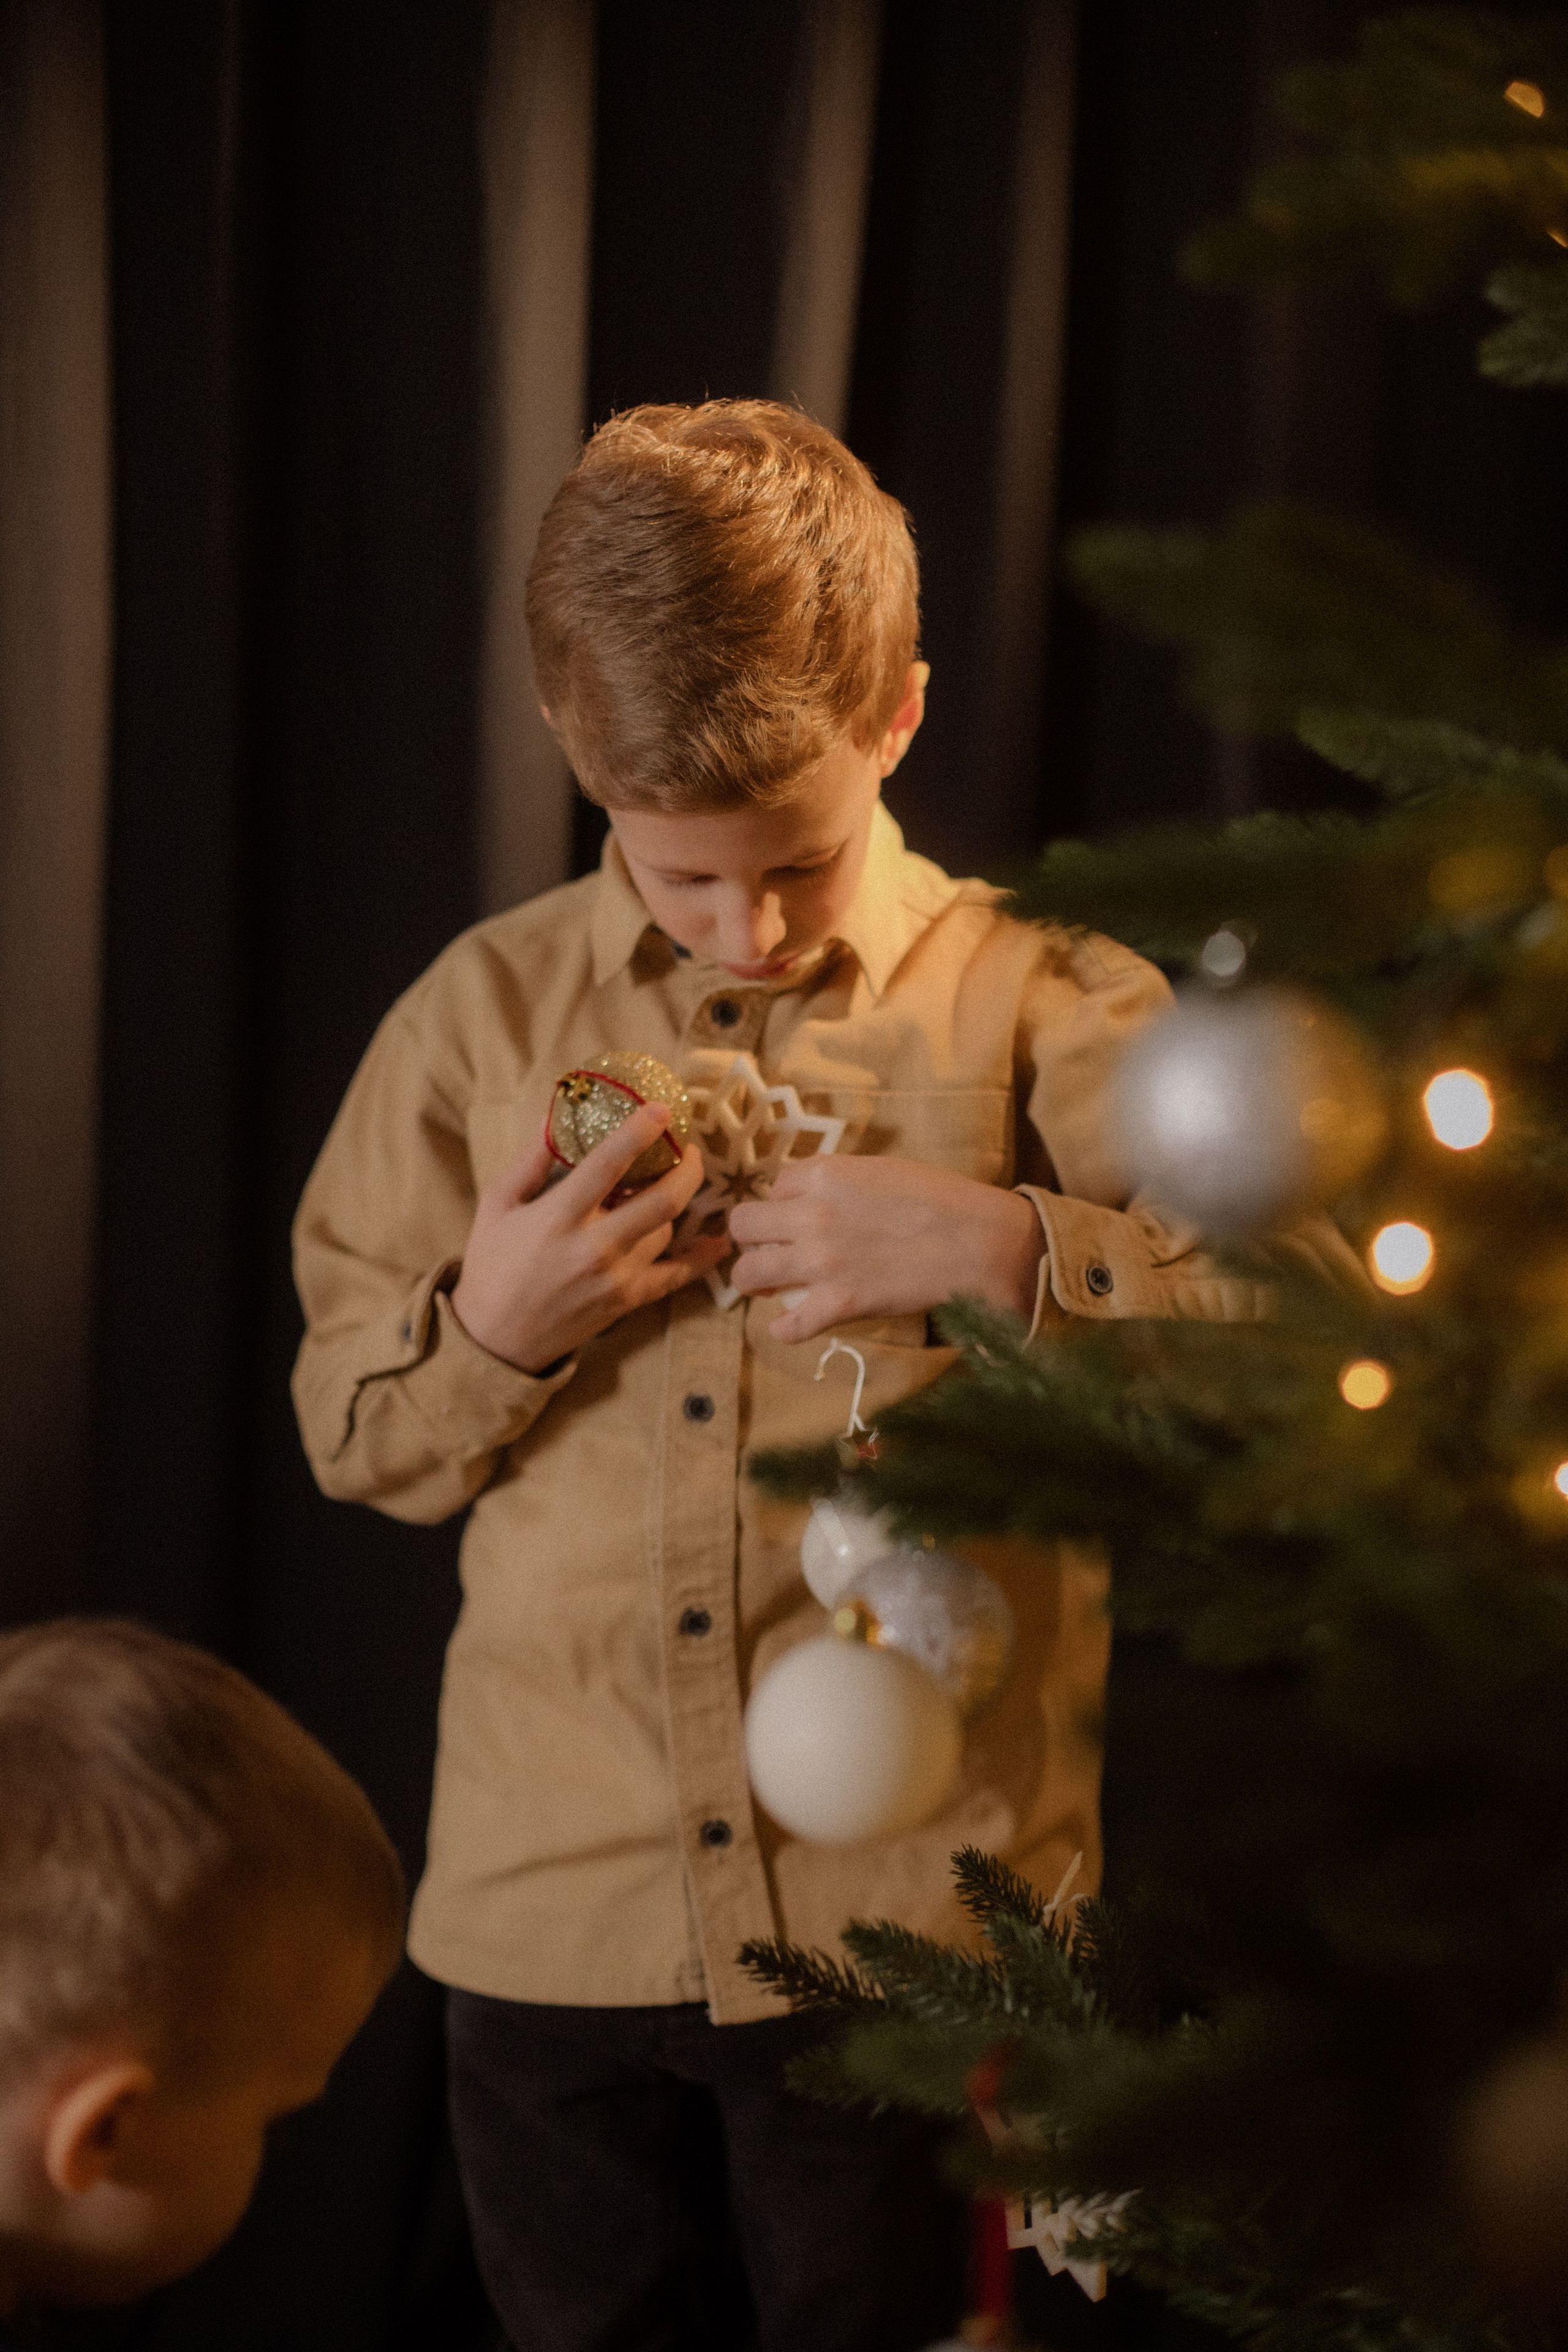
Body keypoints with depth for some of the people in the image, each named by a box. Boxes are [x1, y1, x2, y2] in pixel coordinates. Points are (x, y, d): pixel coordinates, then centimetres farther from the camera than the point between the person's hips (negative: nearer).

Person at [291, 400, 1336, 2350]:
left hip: (914, 1911, -2)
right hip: (549, 1906, 3)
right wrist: (486, 1328, -12)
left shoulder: (1038, 1006, -2)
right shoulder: (485, 1015, 6)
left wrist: (1004, 1252, -21)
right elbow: (349, 1436, 9)